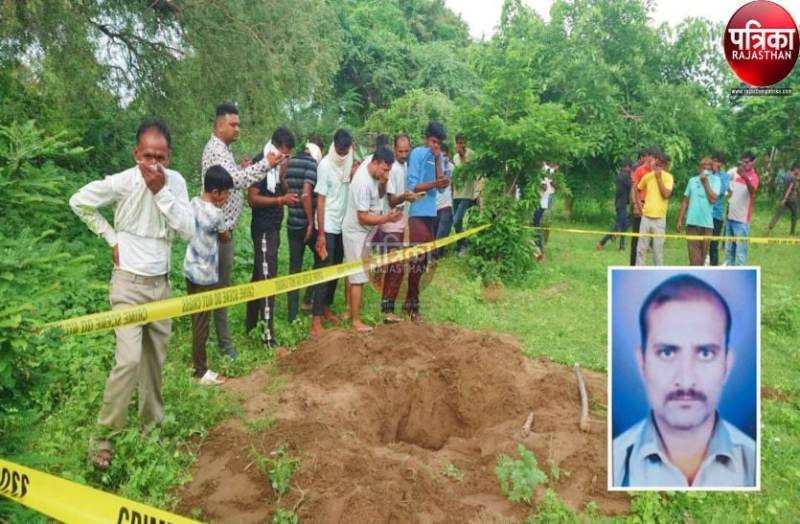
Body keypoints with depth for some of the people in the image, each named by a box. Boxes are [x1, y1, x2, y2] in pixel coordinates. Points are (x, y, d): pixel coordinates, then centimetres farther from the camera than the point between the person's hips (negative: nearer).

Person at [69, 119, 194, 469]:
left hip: (161, 283, 4)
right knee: (130, 359, -13)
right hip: (129, 283, -4)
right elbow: (79, 202, 0)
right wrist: (111, 238, -5)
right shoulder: (119, 183, -15)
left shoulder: (175, 182, -4)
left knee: (156, 359, 13)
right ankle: (103, 434, 3)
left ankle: (151, 422, 29)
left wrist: (161, 191, -20)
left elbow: (188, 230, -11)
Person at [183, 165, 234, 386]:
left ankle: (197, 361, 33)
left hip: (191, 271, 8)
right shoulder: (215, 214, -22)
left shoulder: (194, 203, 1)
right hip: (205, 276, -8)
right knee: (201, 324, 2)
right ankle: (201, 371, 14)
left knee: (196, 320, 19)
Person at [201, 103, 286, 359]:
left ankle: (222, 336, 26)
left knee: (222, 282, 16)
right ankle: (223, 342, 3)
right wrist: (266, 164, -26)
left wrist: (243, 171, 4)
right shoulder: (215, 150, -15)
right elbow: (236, 180, -28)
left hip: (225, 226, 10)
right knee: (221, 285, -4)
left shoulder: (223, 149, 18)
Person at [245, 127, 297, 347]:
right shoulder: (260, 163, -14)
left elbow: (282, 192, 14)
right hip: (263, 229, -9)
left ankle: (251, 323, 27)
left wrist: (283, 176, -4)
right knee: (267, 278, -9)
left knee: (259, 276, 15)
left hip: (273, 227, 9)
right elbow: (252, 199, -19)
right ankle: (268, 334, -6)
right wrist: (281, 200, -25)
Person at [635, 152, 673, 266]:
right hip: (646, 217, 3)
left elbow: (666, 194, -17)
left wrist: (659, 177, -15)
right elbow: (637, 189, 20)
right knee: (641, 248, 6)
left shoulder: (668, 177, -4)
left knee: (658, 250, 2)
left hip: (659, 219, -3)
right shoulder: (647, 176, 5)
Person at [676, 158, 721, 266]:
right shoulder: (692, 180, 8)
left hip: (707, 223, 0)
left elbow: (713, 199, -11)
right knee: (694, 256, -5)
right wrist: (680, 220, 6)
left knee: (702, 254, 9)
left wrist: (705, 181, -11)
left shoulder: (715, 180, 2)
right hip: (692, 222, 1)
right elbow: (685, 201, 10)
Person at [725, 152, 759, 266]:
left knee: (740, 248, -9)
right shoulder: (736, 172, 7)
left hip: (742, 219, -7)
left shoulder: (753, 177, -13)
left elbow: (752, 190, -37)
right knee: (729, 247, 18)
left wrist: (745, 176, -52)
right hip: (730, 217, 7)